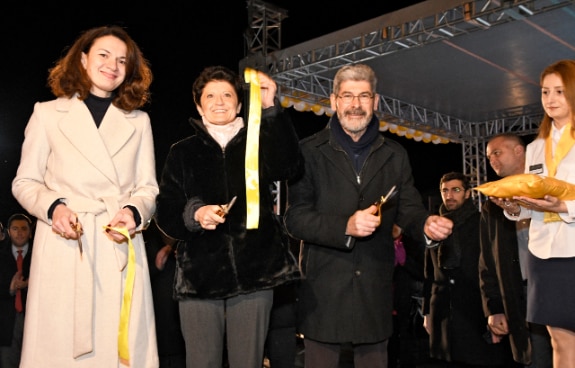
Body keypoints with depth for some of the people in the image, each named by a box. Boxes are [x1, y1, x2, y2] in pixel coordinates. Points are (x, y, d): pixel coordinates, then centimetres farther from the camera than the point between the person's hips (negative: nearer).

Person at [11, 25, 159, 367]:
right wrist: (53, 207, -10)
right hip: (63, 245, -1)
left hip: (122, 248, 2)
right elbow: (25, 182, 10)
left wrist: (135, 212, -8)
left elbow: (148, 187, 13)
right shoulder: (47, 113, 9)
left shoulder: (138, 121, 16)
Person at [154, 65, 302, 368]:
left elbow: (288, 167, -11)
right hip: (200, 273, 0)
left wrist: (270, 108, -18)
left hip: (253, 272, 0)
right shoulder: (183, 153, 11)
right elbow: (165, 212, 6)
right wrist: (194, 214, -15)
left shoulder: (257, 145, 11)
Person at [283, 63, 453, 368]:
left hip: (375, 287, 3)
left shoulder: (394, 155, 11)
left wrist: (426, 224, -16)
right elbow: (295, 217, -7)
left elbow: (408, 209, 7)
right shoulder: (310, 152, 0)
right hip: (323, 288, -3)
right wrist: (345, 226, -22)